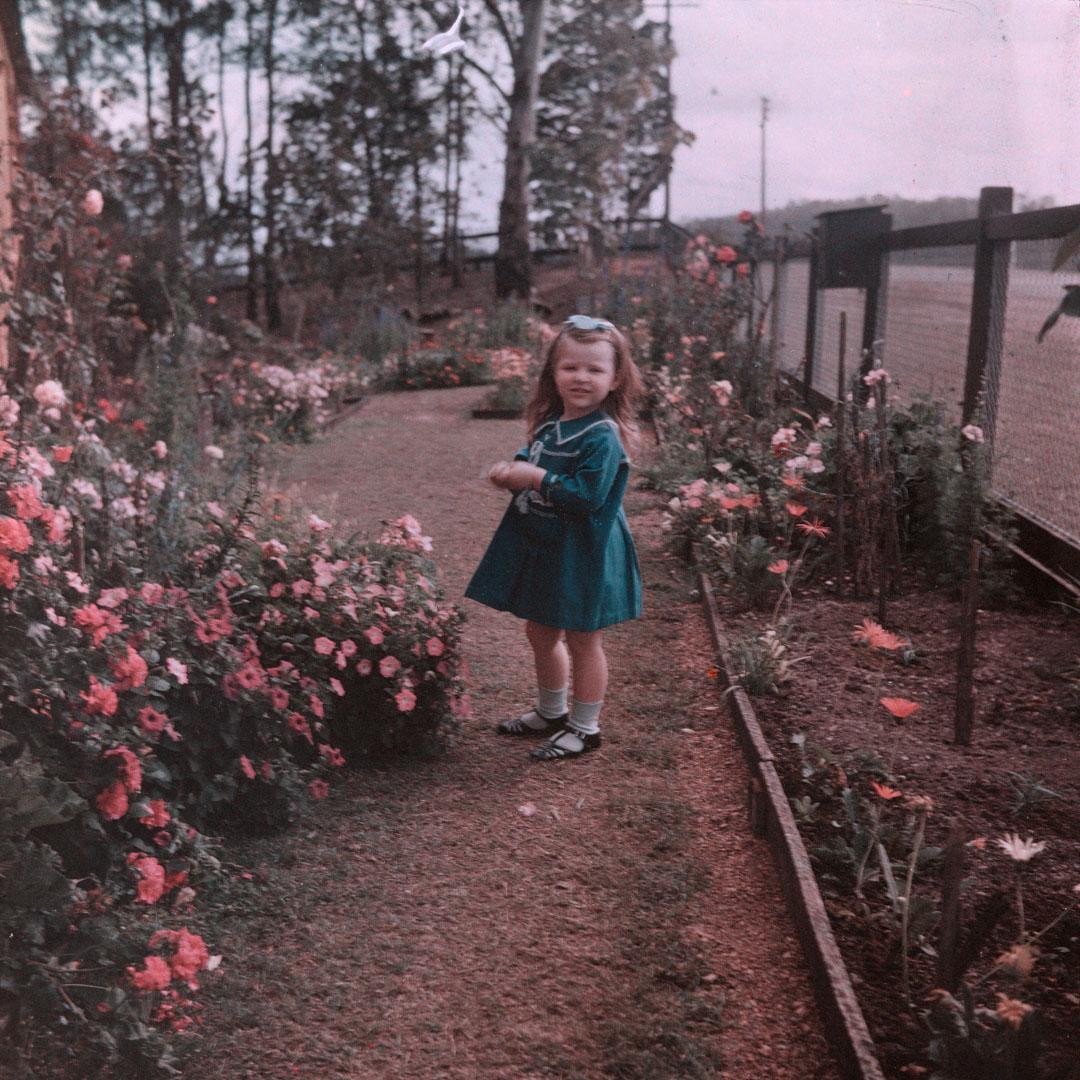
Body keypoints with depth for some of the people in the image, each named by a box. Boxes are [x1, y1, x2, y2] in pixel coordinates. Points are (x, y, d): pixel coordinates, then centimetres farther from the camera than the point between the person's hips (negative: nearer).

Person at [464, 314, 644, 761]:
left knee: (583, 640, 7)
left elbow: (587, 495, -28)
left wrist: (537, 479, -25)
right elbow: (534, 456, 19)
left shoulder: (602, 436, -21)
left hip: (584, 553, -8)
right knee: (541, 632, 20)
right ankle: (551, 711, 40)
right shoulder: (551, 422, 4)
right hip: (542, 545, 9)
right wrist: (513, 467, -2)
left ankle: (585, 727, 23)